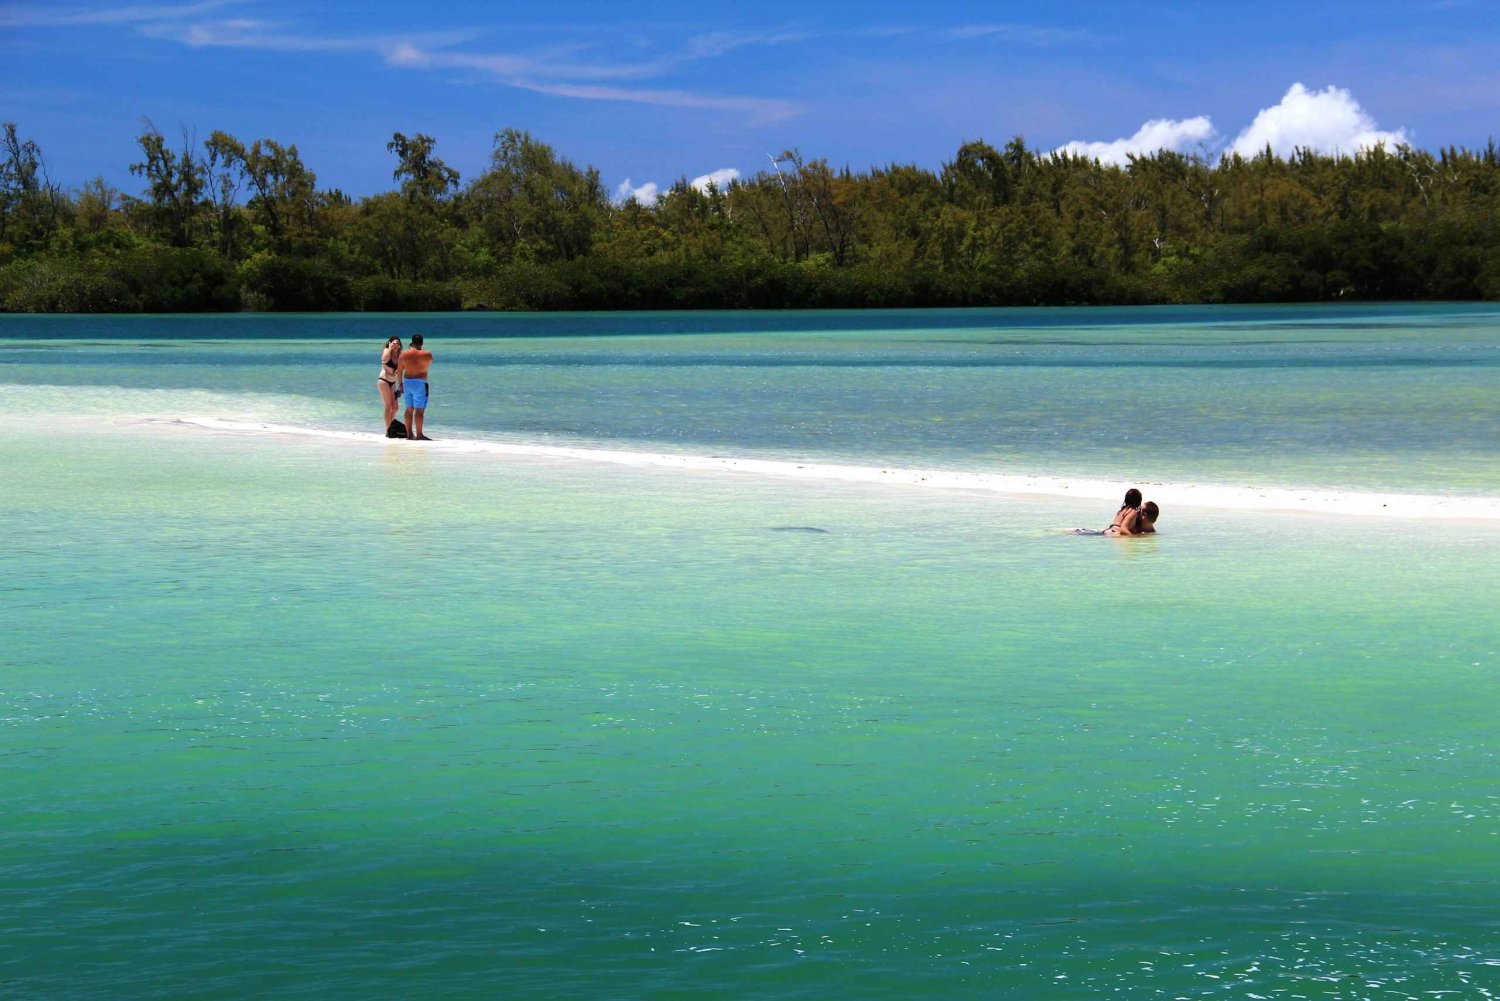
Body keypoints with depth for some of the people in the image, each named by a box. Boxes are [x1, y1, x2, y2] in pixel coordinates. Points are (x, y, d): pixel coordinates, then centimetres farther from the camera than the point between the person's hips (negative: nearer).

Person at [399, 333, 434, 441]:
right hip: (420, 382, -5)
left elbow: (399, 370, 7)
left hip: (407, 382, 5)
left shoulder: (404, 354, 2)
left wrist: (400, 383, 19)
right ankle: (419, 435, -7)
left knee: (409, 409, 13)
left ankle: (409, 434, 16)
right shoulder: (427, 354, -7)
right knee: (420, 410, -5)